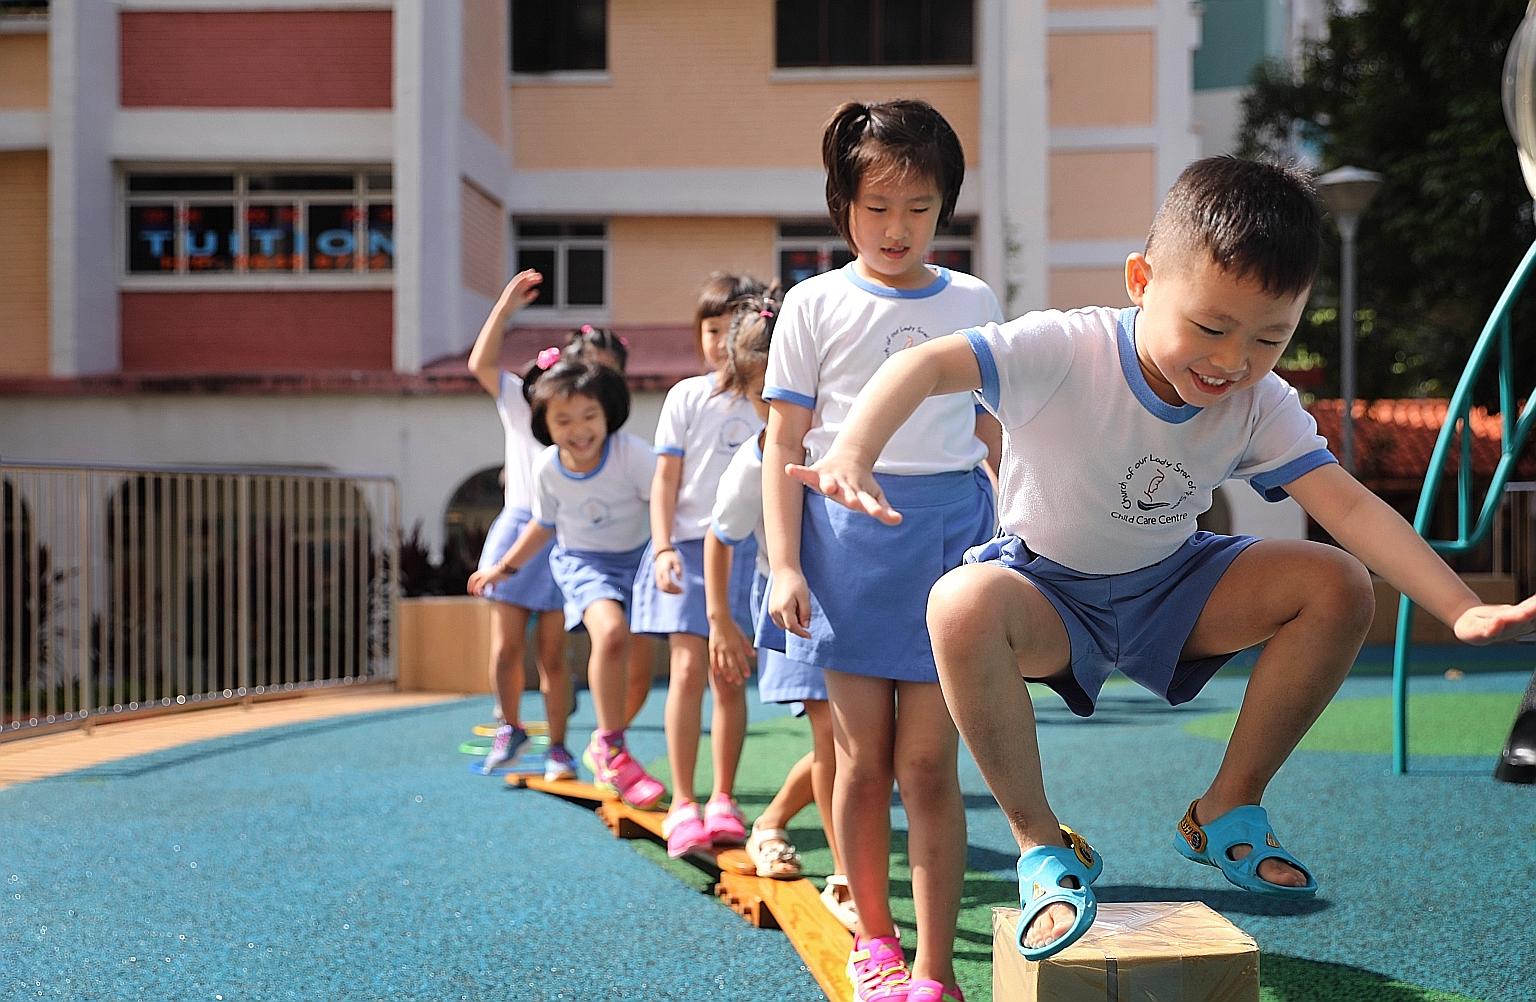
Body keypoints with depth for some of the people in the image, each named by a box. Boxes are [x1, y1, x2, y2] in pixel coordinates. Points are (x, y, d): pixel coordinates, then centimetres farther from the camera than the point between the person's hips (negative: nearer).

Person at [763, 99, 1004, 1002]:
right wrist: (785, 562, -5)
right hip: (846, 531, 0)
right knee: (863, 758, 6)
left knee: (929, 762, -3)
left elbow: (994, 438, 15)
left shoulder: (976, 304, 10)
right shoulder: (816, 304, 4)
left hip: (951, 530, 1)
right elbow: (785, 443, 3)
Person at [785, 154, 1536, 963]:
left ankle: (1228, 810, -1)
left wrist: (1462, 609, -34)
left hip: (1170, 587, 5)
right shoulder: (1065, 351, -27)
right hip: (1048, 592, -4)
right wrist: (852, 455, -59)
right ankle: (1041, 844, -20)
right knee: (962, 606, -40)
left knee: (1338, 584, -17)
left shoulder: (1261, 406, -13)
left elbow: (1349, 507, -20)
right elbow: (929, 365, -39)